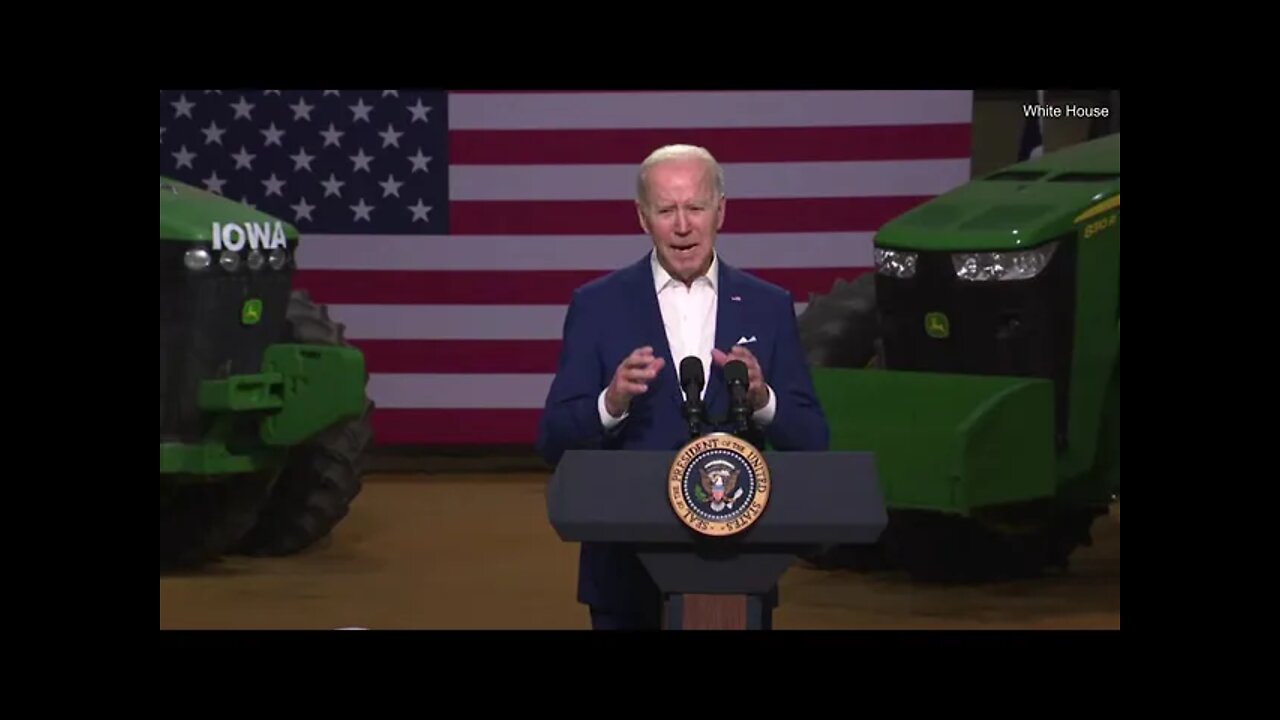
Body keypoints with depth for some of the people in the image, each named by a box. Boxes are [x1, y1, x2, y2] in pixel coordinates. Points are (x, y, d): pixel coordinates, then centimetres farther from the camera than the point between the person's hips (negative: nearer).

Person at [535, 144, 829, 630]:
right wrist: (611, 403, -23)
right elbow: (553, 442, -4)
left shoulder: (768, 307, 4)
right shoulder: (598, 305, 0)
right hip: (628, 569, -1)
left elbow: (812, 442, 1)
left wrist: (762, 398, -18)